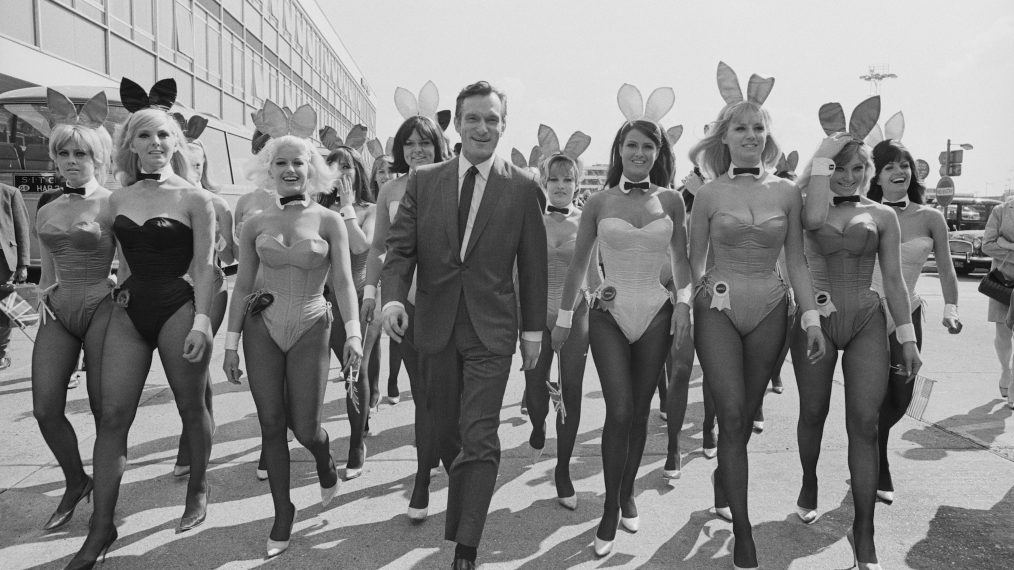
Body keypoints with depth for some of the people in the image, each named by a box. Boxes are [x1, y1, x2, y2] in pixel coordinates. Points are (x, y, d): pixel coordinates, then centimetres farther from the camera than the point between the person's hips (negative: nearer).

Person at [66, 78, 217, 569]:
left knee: (190, 407, 9)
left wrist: (201, 320, -14)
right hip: (129, 310, 4)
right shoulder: (118, 200, 9)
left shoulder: (194, 199, -4)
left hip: (178, 307, -4)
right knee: (112, 415, 0)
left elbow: (204, 266, -7)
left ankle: (198, 492, 30)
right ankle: (101, 525, 8)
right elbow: (123, 260, 18)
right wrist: (124, 294, 13)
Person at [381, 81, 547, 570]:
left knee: (479, 438, -7)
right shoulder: (423, 181, 5)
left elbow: (533, 266, 3)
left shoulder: (522, 189, 0)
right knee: (446, 434, 14)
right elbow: (400, 247, 1)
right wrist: (393, 296, -17)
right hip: (435, 327, 3)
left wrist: (533, 330, 3)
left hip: (490, 330, -2)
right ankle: (463, 515, 38)